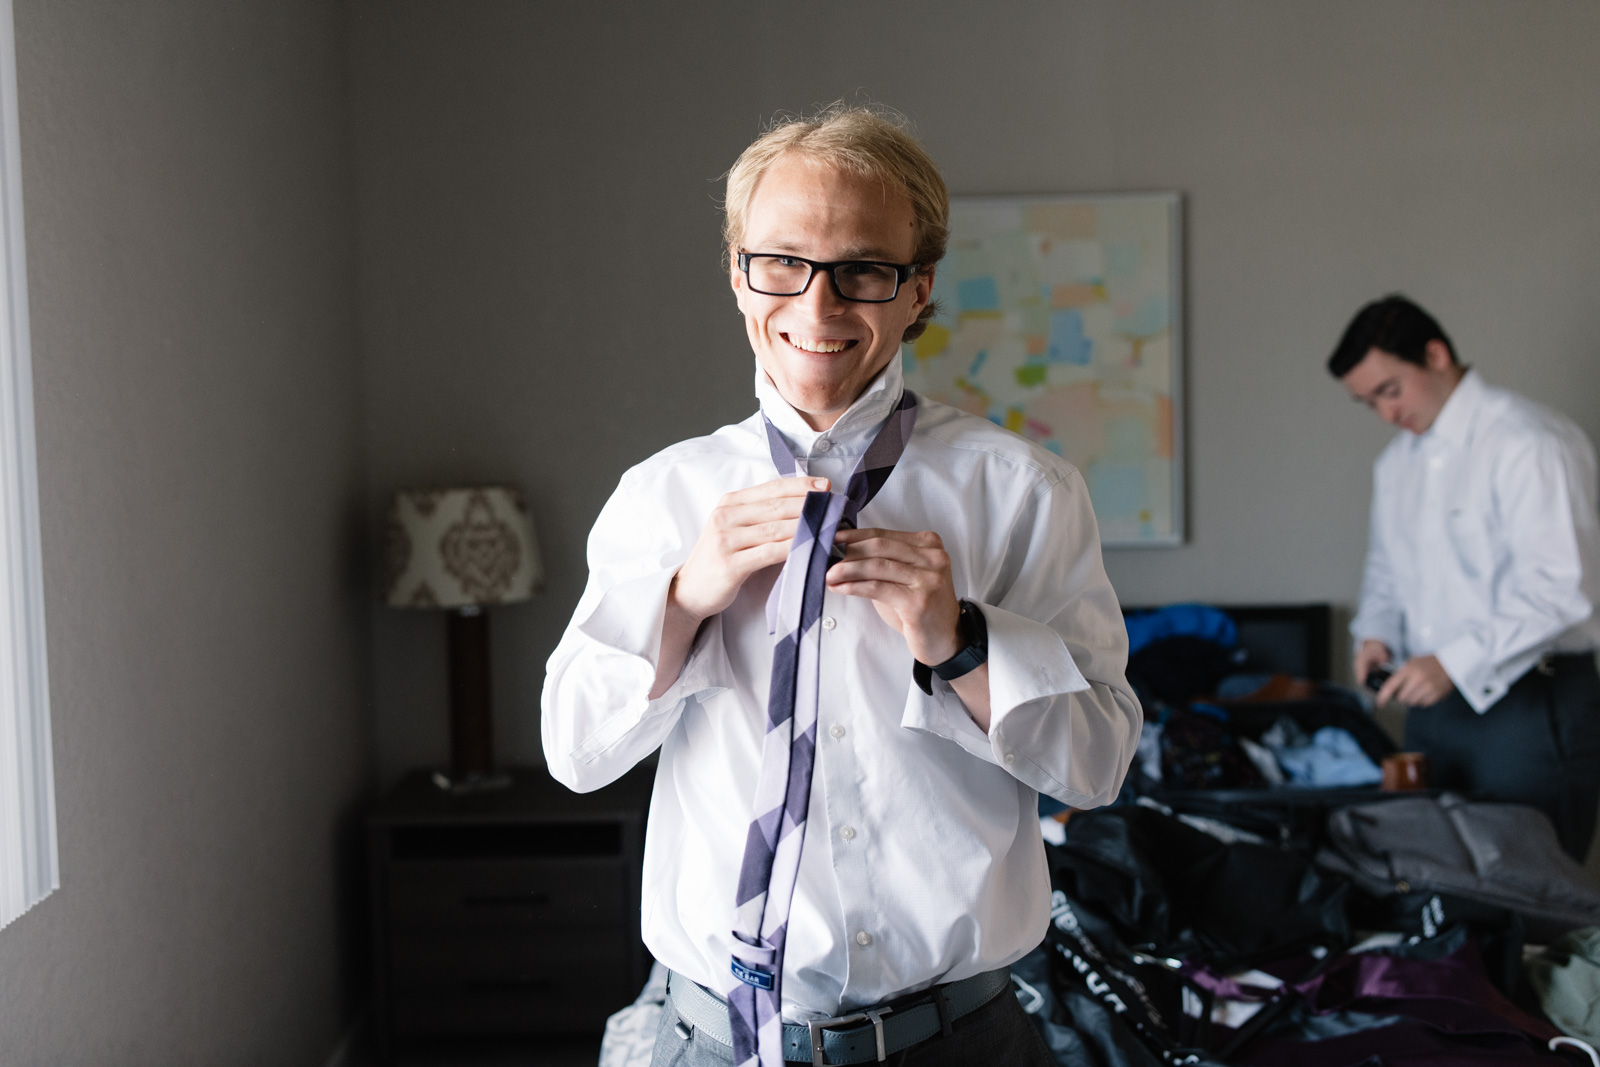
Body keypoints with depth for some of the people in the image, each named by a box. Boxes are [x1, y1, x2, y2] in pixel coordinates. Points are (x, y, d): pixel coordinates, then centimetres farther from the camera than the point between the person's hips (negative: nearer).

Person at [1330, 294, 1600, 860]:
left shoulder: (1530, 442, -14)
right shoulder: (1395, 462, 14)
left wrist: (1456, 663, -25)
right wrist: (1377, 632, 4)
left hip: (1529, 704, -7)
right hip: (1436, 700, 8)